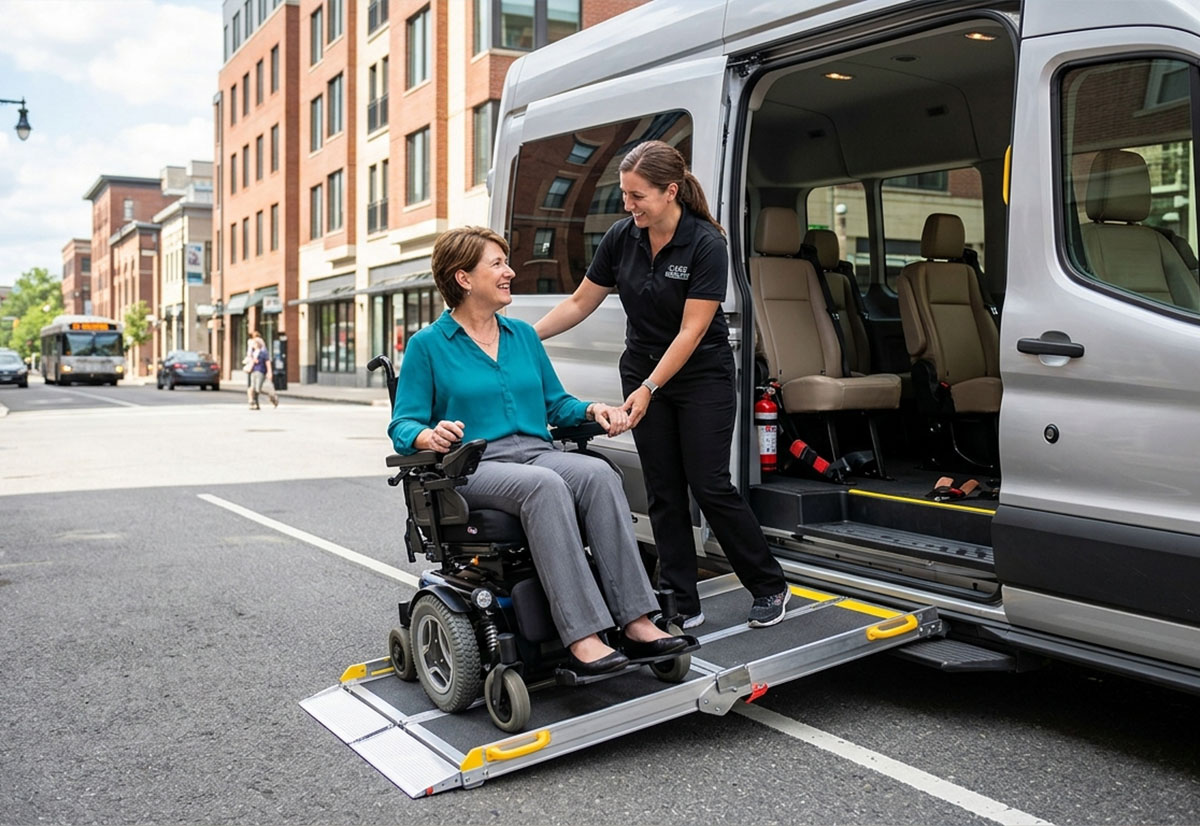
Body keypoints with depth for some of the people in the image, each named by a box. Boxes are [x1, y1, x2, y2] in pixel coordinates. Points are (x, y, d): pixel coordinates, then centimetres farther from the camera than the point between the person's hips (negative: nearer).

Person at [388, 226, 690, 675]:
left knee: (599, 474, -29)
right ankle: (581, 637, -41)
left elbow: (556, 402, 24)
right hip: (474, 467, -4)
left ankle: (635, 622, -34)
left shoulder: (524, 335, 19)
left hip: (538, 452, 5)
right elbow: (403, 424, 0)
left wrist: (592, 410, 3)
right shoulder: (427, 345, 5)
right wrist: (429, 436, -24)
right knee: (544, 485, -37)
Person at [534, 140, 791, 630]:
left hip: (701, 375, -5)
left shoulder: (705, 244, -19)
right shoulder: (621, 238, -5)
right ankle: (681, 603, 13)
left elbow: (691, 331, -21)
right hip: (642, 369, 5)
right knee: (663, 492, 4)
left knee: (710, 486, -5)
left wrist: (649, 389, -26)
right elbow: (581, 302, 4)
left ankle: (769, 587, 14)